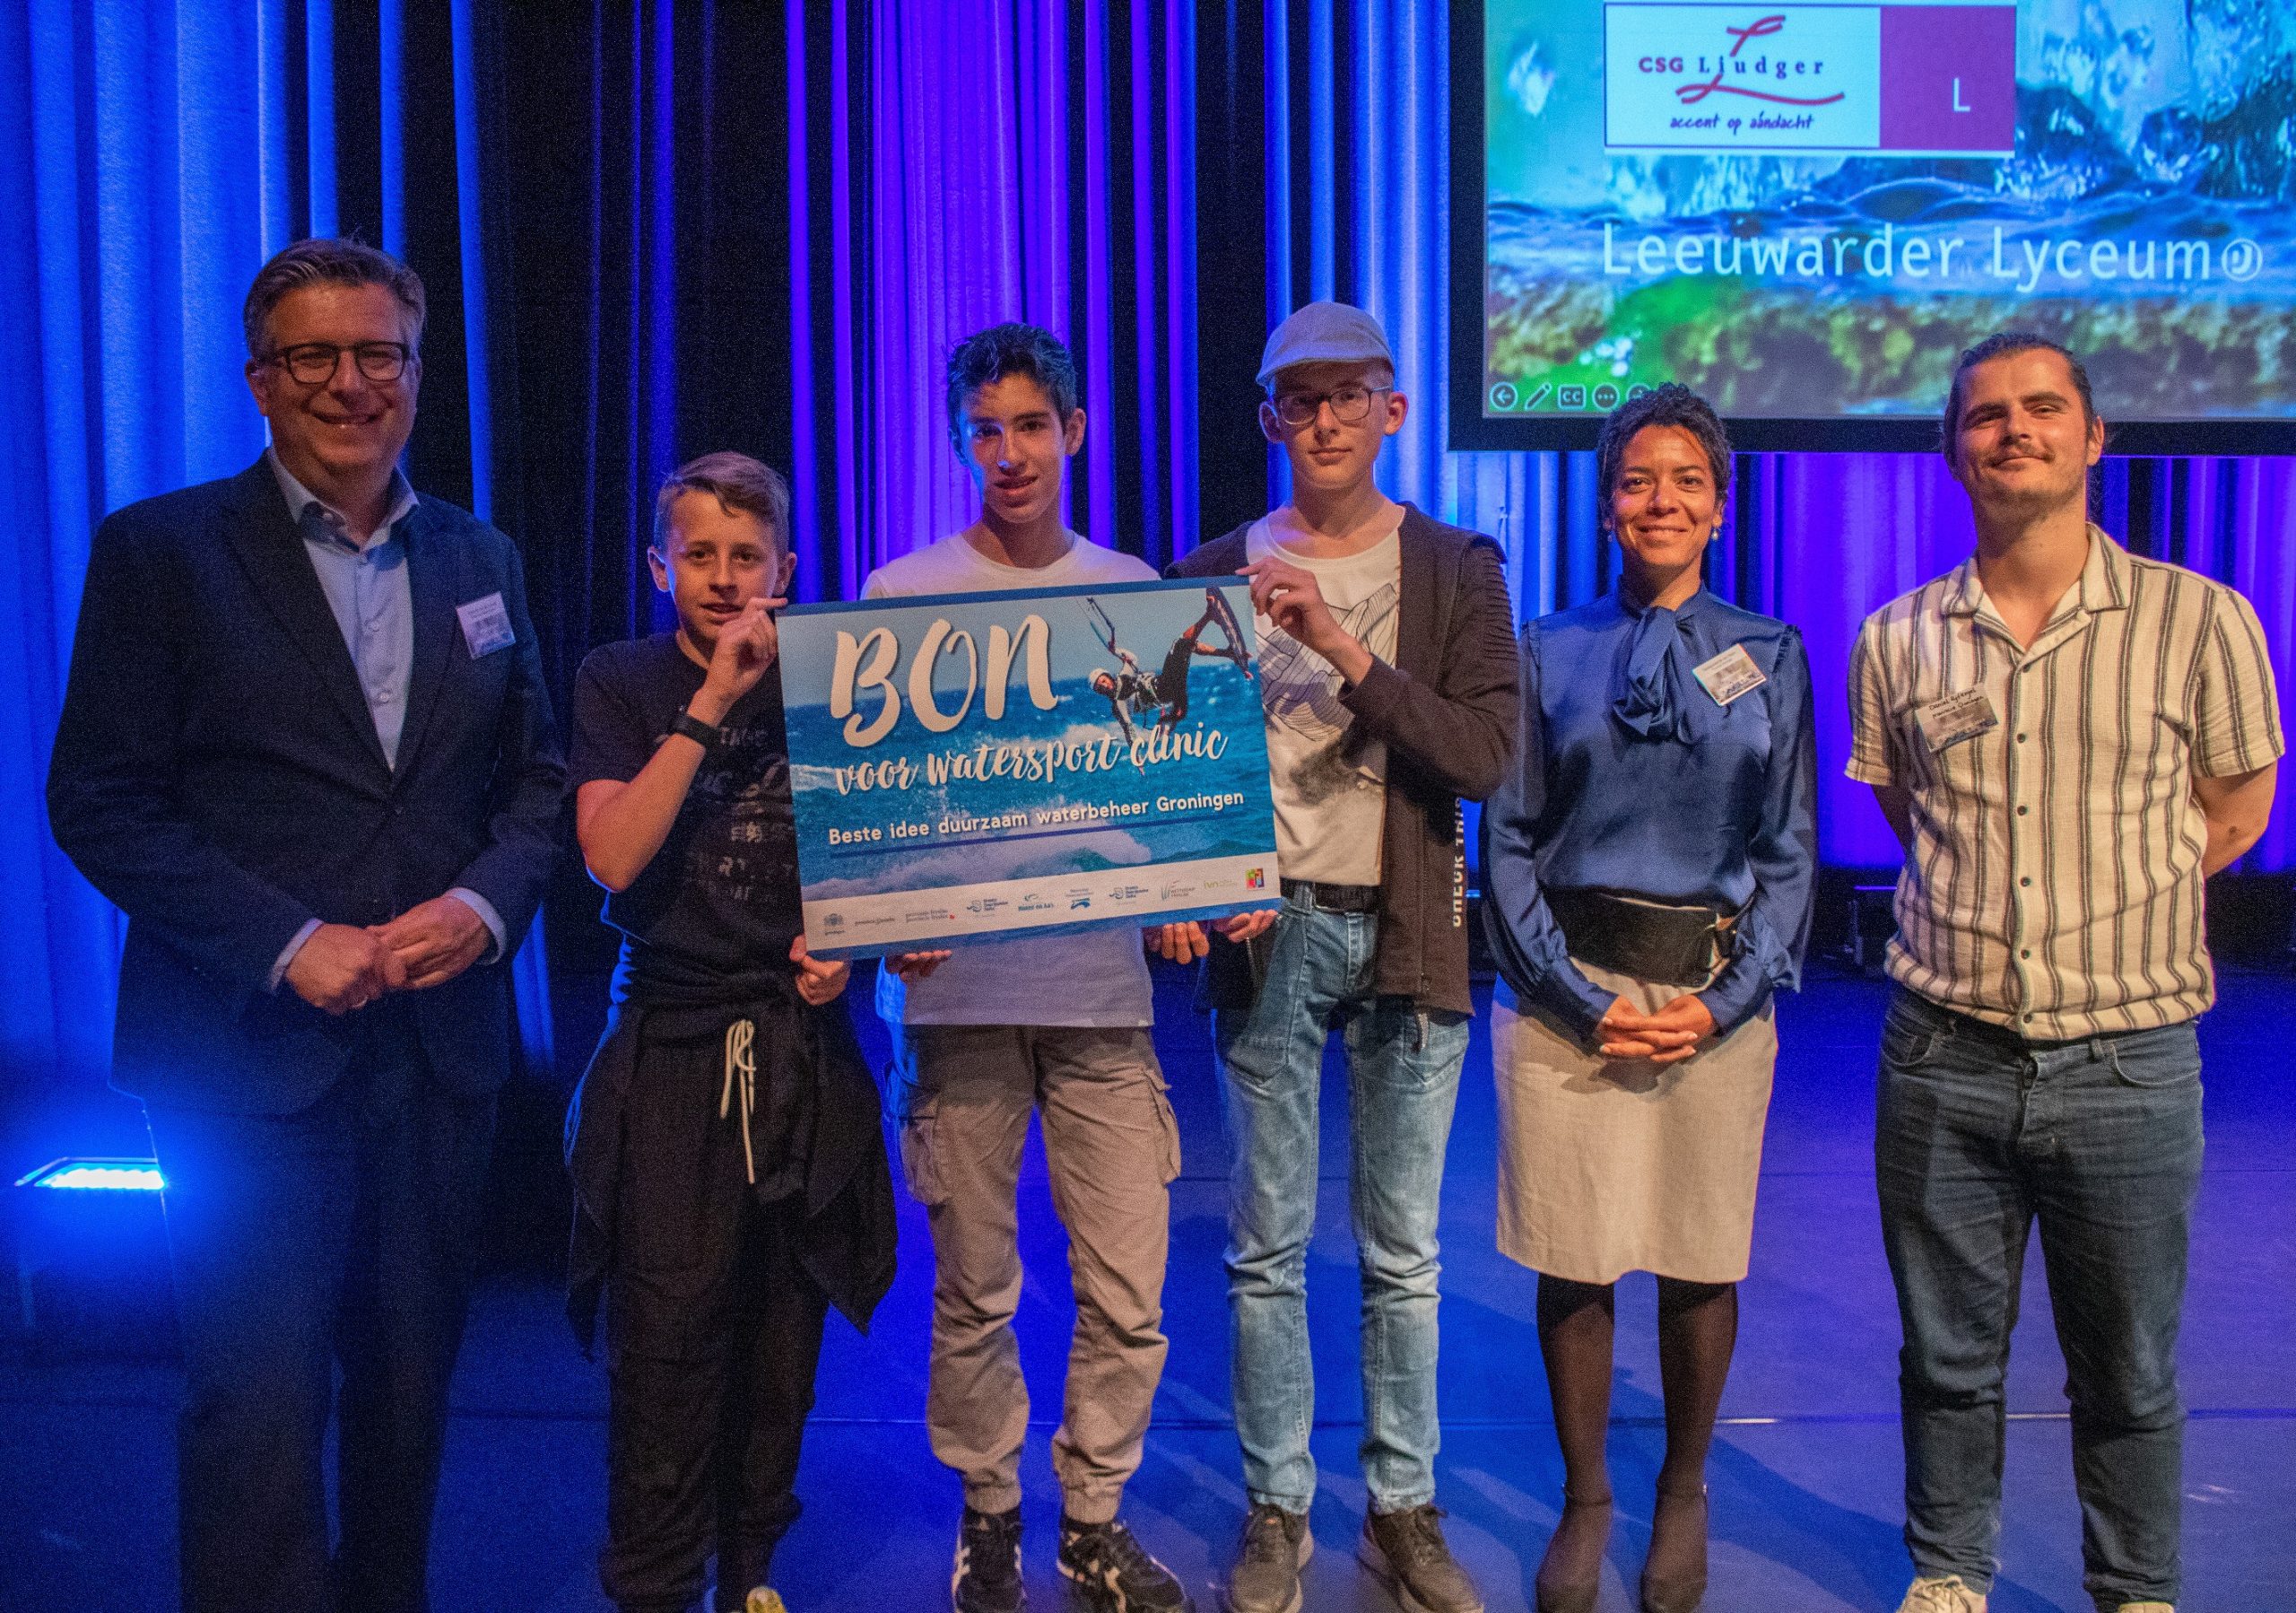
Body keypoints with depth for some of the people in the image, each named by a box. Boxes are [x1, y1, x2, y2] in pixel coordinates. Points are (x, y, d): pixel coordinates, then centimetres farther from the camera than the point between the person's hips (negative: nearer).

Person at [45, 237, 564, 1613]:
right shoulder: (160, 551, -2)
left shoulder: (480, 558, 11)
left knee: (412, 1386, 15)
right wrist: (284, 945, -16)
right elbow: (99, 801, -6)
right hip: (254, 1051, -4)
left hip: (442, 1044, 4)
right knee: (259, 1406, 0)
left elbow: (539, 776, 12)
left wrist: (484, 904, -8)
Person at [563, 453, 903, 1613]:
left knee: (781, 1335, 8)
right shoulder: (621, 681, 2)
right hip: (672, 1047, -2)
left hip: (802, 1042, 3)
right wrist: (711, 704, -16)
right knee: (667, 1338, -4)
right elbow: (612, 854, -13)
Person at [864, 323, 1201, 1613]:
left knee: (1128, 1288, 3)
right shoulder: (904, 594, 2)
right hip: (955, 986, -2)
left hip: (1102, 981, 2)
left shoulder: (1134, 590, 10)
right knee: (974, 1290, 8)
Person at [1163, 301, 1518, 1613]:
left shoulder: (1455, 569, 3)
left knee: (1403, 1252, 8)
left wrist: (1347, 648, -19)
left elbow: (1486, 756, -9)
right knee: (1269, 1247, 6)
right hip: (1267, 933, 1)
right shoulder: (1218, 575, 6)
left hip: (1407, 935, 0)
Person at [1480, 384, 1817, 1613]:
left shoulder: (1771, 657, 7)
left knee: (1700, 1267, 8)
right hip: (1567, 995, 0)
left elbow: (1789, 851, 5)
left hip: (1716, 997, 1)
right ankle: (1583, 1502, 24)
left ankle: (1683, 1496, 31)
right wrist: (1581, 998, -8)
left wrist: (1728, 1000, -7)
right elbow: (1508, 844, 2)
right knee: (1573, 1267, 4)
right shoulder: (1548, 652, 5)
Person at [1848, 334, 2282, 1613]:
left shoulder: (2202, 622, -5)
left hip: (2128, 1063, -1)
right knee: (1949, 1356, 14)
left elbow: (2233, 812, 7)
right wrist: (1991, 908, 7)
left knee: (2130, 1374, 13)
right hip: (1946, 1058, 2)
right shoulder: (1900, 639, 2)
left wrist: (2107, 920, 5)